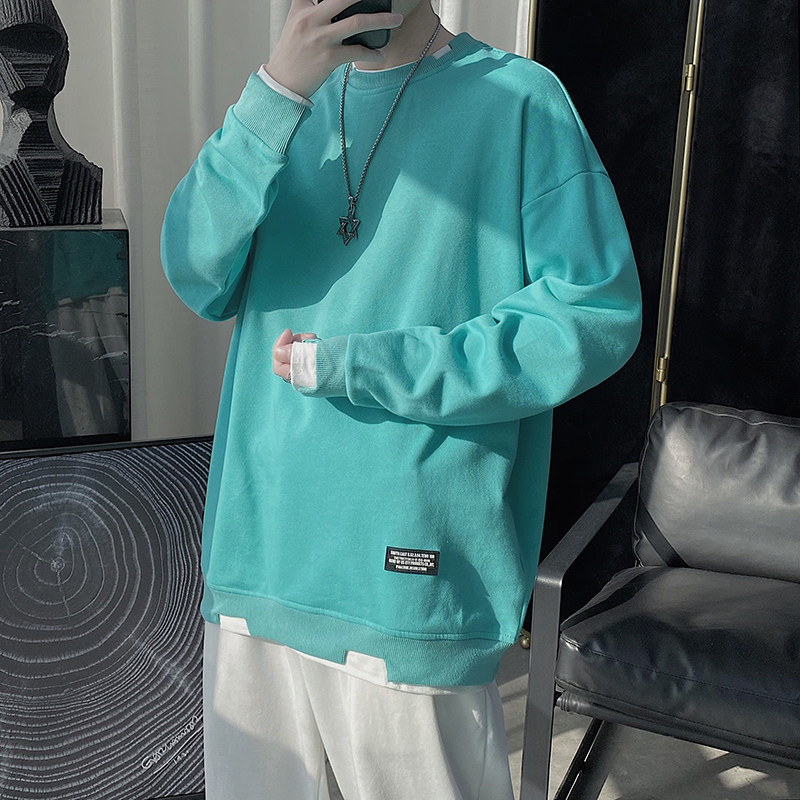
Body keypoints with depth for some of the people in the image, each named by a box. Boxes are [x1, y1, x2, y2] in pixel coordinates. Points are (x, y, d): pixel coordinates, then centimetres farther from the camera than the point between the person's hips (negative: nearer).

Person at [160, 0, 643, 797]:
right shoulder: (288, 104, 10)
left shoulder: (518, 98, -3)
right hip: (256, 546, 5)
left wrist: (350, 367, -13)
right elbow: (198, 276, -3)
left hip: (412, 574, -4)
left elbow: (595, 316, -12)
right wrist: (277, 95, -17)